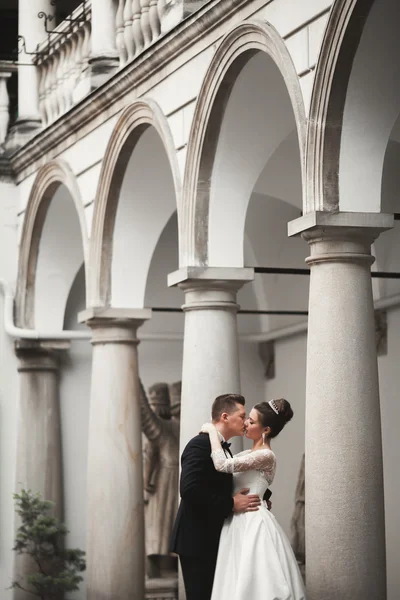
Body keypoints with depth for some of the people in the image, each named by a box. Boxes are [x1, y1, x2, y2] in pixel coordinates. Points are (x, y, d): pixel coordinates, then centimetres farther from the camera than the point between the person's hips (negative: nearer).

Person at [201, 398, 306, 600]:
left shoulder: (266, 456, -13)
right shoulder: (247, 455, 15)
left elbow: (222, 465, -22)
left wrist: (212, 431, -12)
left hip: (253, 524, -9)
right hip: (239, 523, 9)